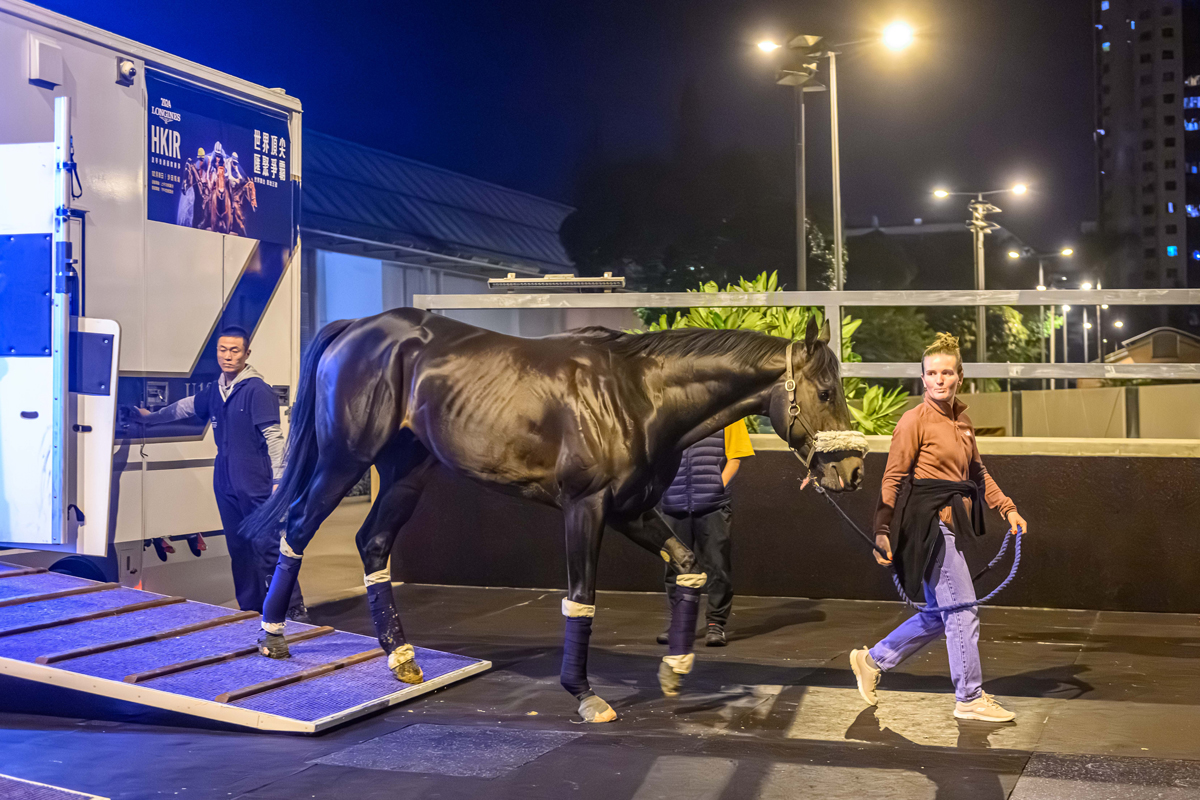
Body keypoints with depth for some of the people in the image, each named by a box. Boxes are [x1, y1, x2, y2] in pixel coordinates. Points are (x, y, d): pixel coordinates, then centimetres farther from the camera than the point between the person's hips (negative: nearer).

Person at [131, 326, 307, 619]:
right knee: (239, 550, 11)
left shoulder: (257, 389, -10)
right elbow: (185, 407, 33)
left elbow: (274, 437, -13)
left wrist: (279, 481, -17)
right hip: (226, 485, 8)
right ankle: (250, 610, 20)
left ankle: (295, 610, -6)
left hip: (256, 485, -7)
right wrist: (150, 417, 45)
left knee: (268, 550, -10)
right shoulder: (214, 391, 13)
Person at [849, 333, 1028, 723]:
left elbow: (976, 472, 22)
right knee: (962, 610, -3)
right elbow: (893, 478, -12)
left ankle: (872, 660, 27)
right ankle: (970, 698, 9)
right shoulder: (915, 420, -11)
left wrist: (1007, 508, 15)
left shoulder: (962, 421, 12)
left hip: (951, 525, 9)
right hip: (928, 524, -9)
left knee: (941, 614, 14)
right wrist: (883, 531, -17)